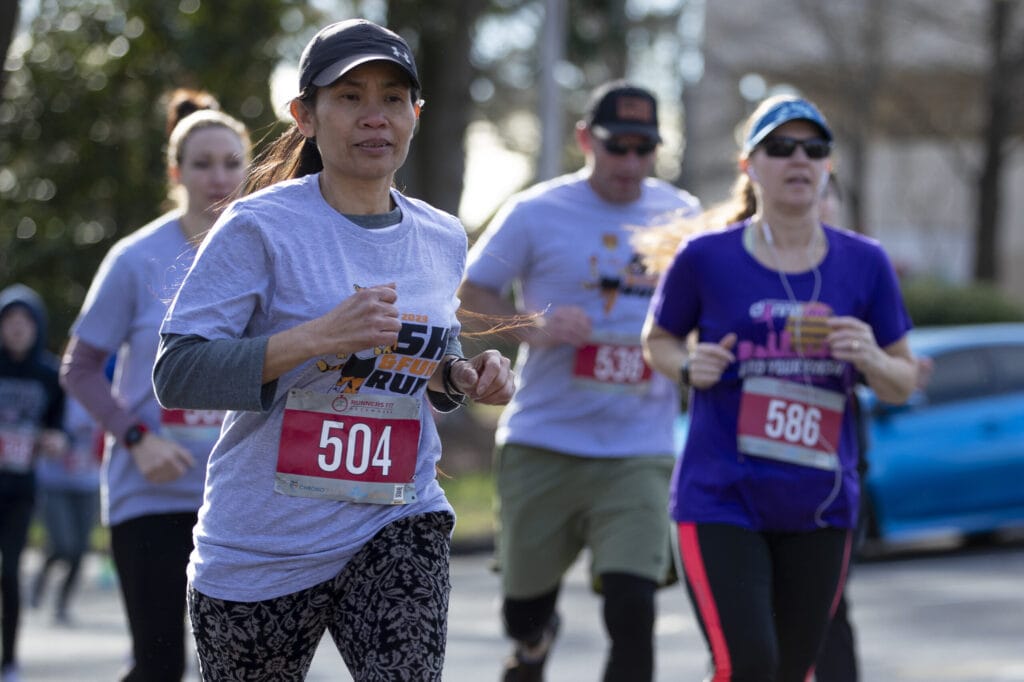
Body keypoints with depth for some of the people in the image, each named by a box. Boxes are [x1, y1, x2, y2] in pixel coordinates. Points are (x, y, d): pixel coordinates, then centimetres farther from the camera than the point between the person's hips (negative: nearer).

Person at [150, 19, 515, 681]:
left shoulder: (443, 238, 8)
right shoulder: (261, 227, -10)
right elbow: (176, 375, -18)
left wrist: (463, 378, 1)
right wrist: (317, 338, -27)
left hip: (398, 527, 3)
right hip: (265, 545, -3)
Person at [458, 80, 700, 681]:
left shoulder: (684, 216, 7)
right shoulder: (537, 213, -1)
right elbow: (470, 292, 3)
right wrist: (533, 327, -15)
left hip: (638, 454, 1)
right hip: (541, 445, 0)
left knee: (632, 609, -16)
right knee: (523, 608, 12)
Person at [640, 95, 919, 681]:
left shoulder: (864, 263, 3)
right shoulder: (707, 257, -3)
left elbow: (903, 385, 9)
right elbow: (657, 340, 13)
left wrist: (871, 359, -13)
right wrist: (689, 366, -9)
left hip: (820, 507, 3)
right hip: (721, 500, -3)